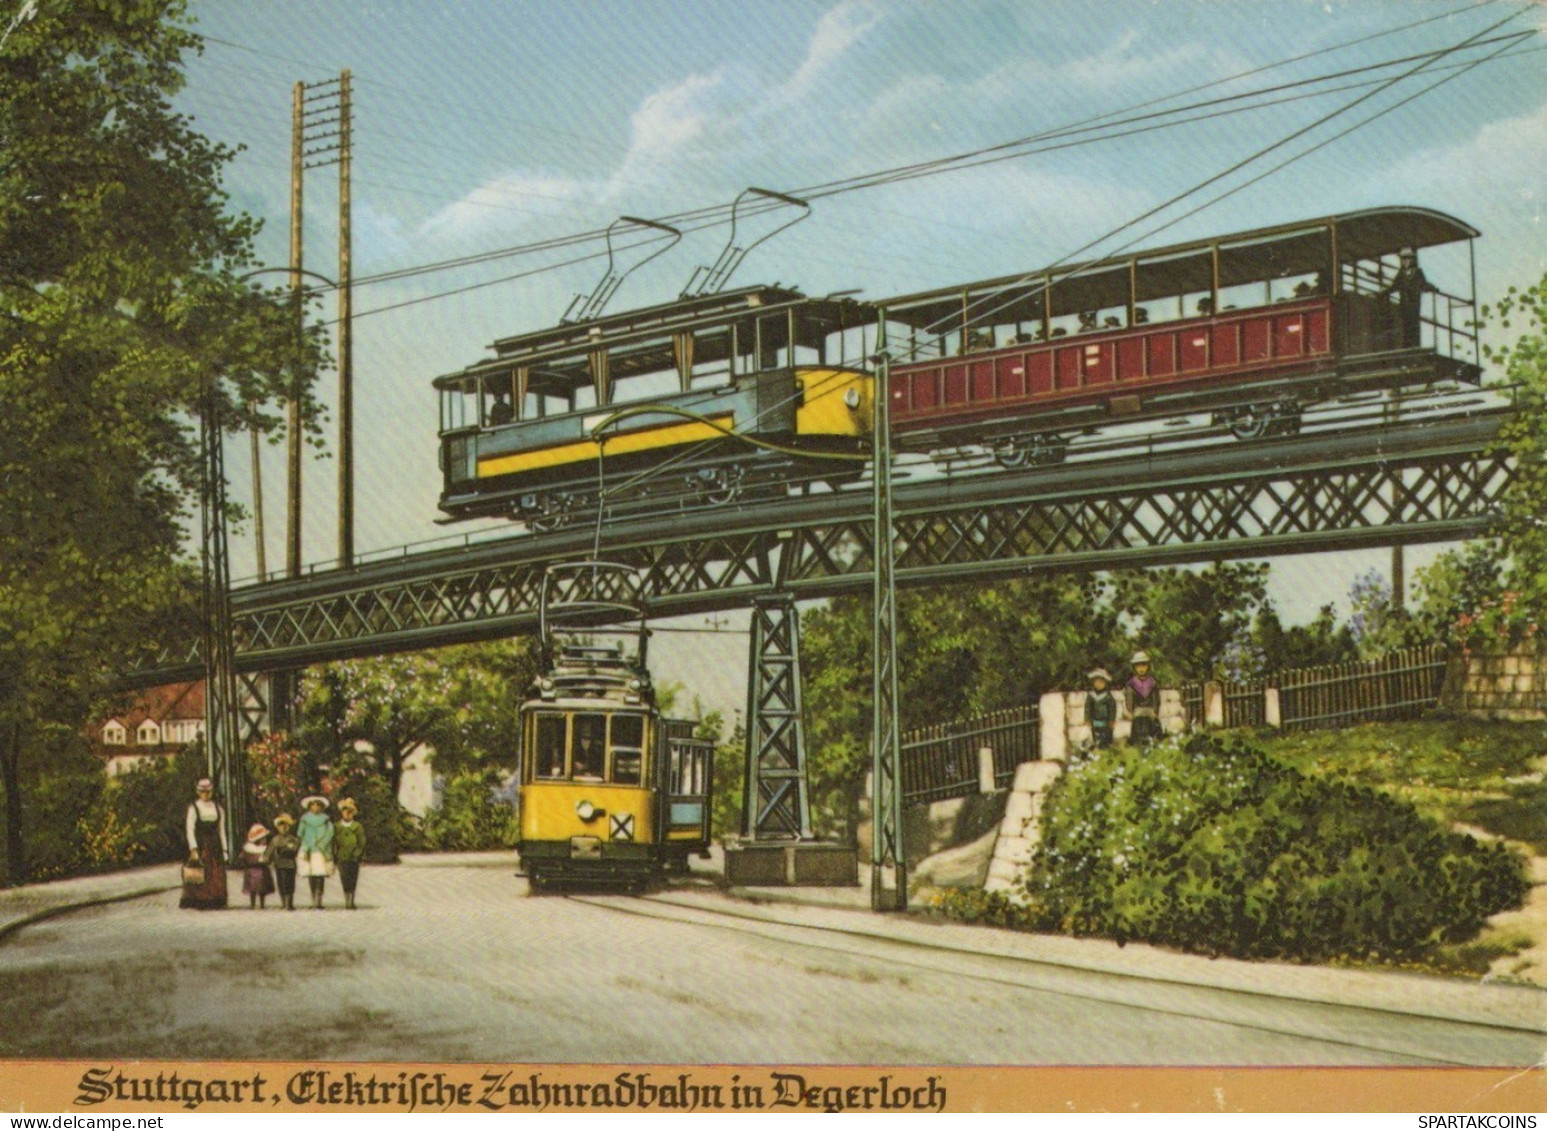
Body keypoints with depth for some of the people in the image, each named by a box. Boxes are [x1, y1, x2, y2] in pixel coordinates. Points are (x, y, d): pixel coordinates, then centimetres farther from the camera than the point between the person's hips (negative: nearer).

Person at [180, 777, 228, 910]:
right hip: (200, 845, -4)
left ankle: (215, 903, 2)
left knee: (217, 874, 0)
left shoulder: (218, 808, 13)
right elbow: (190, 829, -5)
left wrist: (224, 849, 8)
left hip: (215, 845, 4)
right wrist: (193, 849, -14)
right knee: (202, 874, -9)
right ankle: (200, 903, -8)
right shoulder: (193, 807, 0)